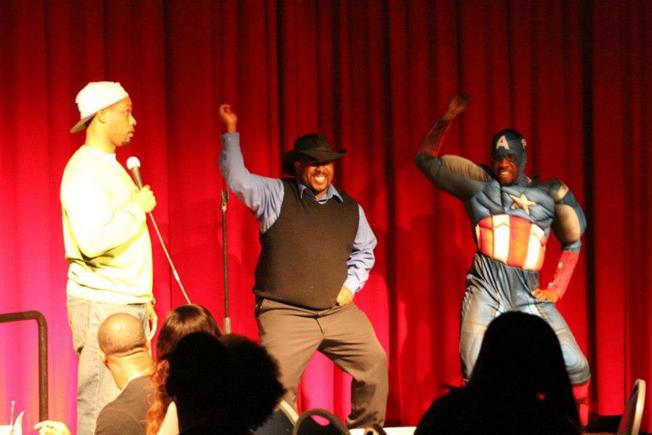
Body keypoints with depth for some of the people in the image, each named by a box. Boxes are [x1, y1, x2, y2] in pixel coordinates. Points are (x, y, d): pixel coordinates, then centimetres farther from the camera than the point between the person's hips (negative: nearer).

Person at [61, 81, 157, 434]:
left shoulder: (111, 167, 17)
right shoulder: (84, 170, -12)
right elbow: (93, 242, -25)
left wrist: (145, 298, 19)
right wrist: (137, 207, -13)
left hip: (129, 303, 9)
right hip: (101, 305, -9)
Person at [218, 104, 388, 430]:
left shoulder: (350, 208, 13)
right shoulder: (276, 195, 2)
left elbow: (364, 250, 25)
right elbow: (236, 178, -8)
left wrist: (352, 283, 9)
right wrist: (231, 131, -12)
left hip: (339, 312, 4)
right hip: (285, 314, -4)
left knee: (374, 364, 1)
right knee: (277, 384, -15)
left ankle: (368, 429, 17)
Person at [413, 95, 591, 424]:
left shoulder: (549, 194, 11)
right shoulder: (477, 184, 10)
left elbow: (572, 242, 22)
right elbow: (425, 158, 15)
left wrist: (557, 288, 13)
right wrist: (446, 120, 6)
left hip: (530, 296, 1)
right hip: (486, 290, -1)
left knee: (575, 367, -4)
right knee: (476, 376, -10)